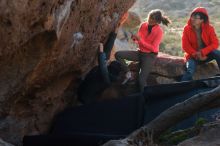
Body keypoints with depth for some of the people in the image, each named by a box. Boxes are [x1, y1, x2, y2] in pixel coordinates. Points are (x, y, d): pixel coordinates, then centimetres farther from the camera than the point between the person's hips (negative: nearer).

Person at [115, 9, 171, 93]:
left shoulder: (159, 31, -16)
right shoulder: (143, 25, -2)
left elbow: (153, 48, -18)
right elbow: (138, 41, 8)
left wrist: (140, 40, -24)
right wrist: (135, 39, -16)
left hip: (150, 56, -6)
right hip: (140, 52, 6)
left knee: (141, 79, -16)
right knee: (118, 54, -12)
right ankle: (128, 73, -2)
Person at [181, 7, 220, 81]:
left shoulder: (209, 28, -7)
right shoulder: (187, 29, -7)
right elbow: (185, 46, -9)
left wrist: (202, 52, -26)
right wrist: (196, 54, -21)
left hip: (206, 54, 1)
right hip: (193, 56, -1)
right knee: (190, 71, -30)